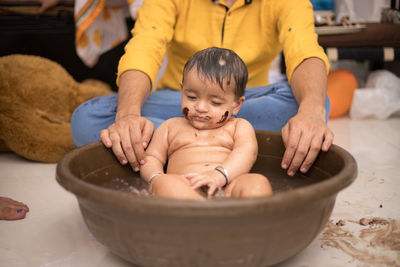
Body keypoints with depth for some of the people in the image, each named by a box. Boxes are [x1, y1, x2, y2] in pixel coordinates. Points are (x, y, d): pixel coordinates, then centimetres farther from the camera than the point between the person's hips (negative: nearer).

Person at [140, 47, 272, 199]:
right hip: (182, 191, 1)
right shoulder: (171, 126, 29)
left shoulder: (239, 126, 23)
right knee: (164, 183, -34)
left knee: (258, 182, -32)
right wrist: (156, 178, -2)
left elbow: (247, 152, 3)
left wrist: (220, 174, -20)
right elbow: (151, 158, 25)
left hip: (228, 189, 0)